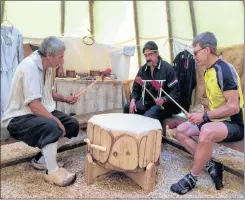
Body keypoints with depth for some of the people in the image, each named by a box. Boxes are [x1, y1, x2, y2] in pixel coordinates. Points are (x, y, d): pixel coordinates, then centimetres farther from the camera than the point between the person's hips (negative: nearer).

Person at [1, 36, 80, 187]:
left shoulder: (47, 67, 4)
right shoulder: (29, 66, -25)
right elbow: (35, 106, -30)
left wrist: (65, 99, 3)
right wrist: (57, 121, -24)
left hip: (42, 112, 10)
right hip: (19, 118, -9)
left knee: (73, 125, 0)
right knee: (52, 127, -36)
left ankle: (42, 158, 9)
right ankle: (53, 172, -16)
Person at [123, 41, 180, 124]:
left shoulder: (167, 68, -10)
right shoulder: (142, 69, 6)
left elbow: (175, 92, -10)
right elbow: (136, 89, 11)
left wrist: (163, 99, -29)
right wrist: (133, 100, -11)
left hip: (163, 104, -5)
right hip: (146, 102, 5)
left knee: (148, 117, -32)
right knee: (127, 107, -17)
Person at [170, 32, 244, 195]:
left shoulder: (225, 70, -20)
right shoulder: (208, 71, 8)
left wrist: (204, 116, -25)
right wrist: (204, 116, 5)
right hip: (215, 120, 9)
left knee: (207, 131, -39)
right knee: (181, 130, 0)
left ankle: (192, 178, -17)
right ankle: (211, 165, -1)